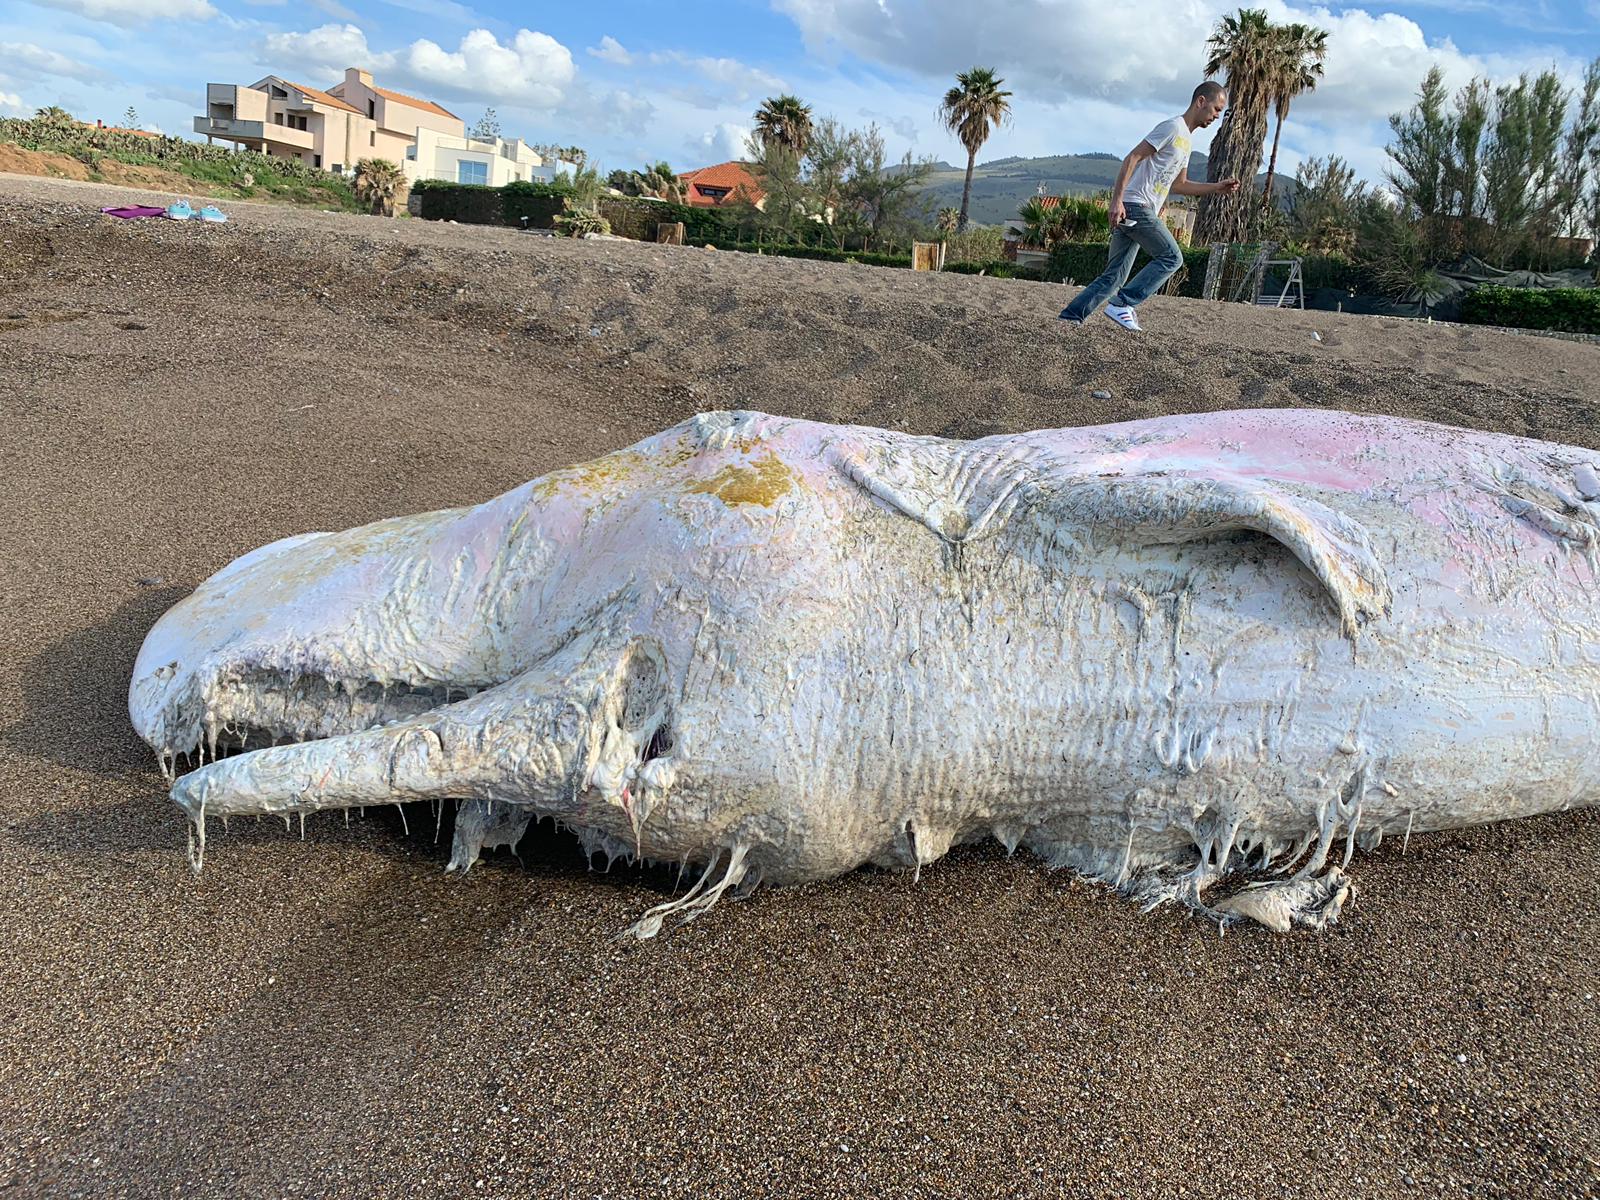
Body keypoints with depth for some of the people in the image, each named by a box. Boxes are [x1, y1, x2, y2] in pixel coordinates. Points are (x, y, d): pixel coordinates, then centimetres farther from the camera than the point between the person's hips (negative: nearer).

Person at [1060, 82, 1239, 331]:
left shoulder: (1186, 140, 24)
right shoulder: (1173, 128, -6)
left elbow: (1179, 185, 30)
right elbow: (1132, 158, -14)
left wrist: (1219, 187, 22)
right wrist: (1117, 199, -23)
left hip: (1140, 212, 9)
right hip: (1134, 206, -9)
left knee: (1115, 277, 6)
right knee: (1171, 258, -10)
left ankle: (1070, 316, 4)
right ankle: (1122, 305, -13)